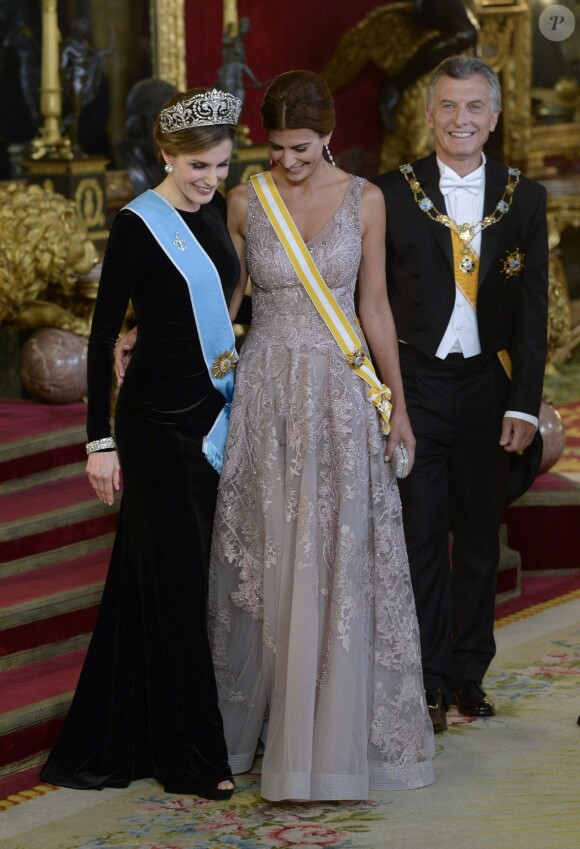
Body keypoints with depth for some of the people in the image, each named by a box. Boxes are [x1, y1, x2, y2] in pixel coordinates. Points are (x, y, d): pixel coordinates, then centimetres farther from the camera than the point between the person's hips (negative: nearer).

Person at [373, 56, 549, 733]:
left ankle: (468, 675, 21)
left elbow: (532, 311, 3)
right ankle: (430, 683, 2)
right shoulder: (393, 193, -1)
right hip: (415, 384, -2)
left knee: (480, 538, 10)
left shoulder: (524, 199, 5)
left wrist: (524, 403, -3)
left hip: (487, 384, 2)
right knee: (422, 536, -4)